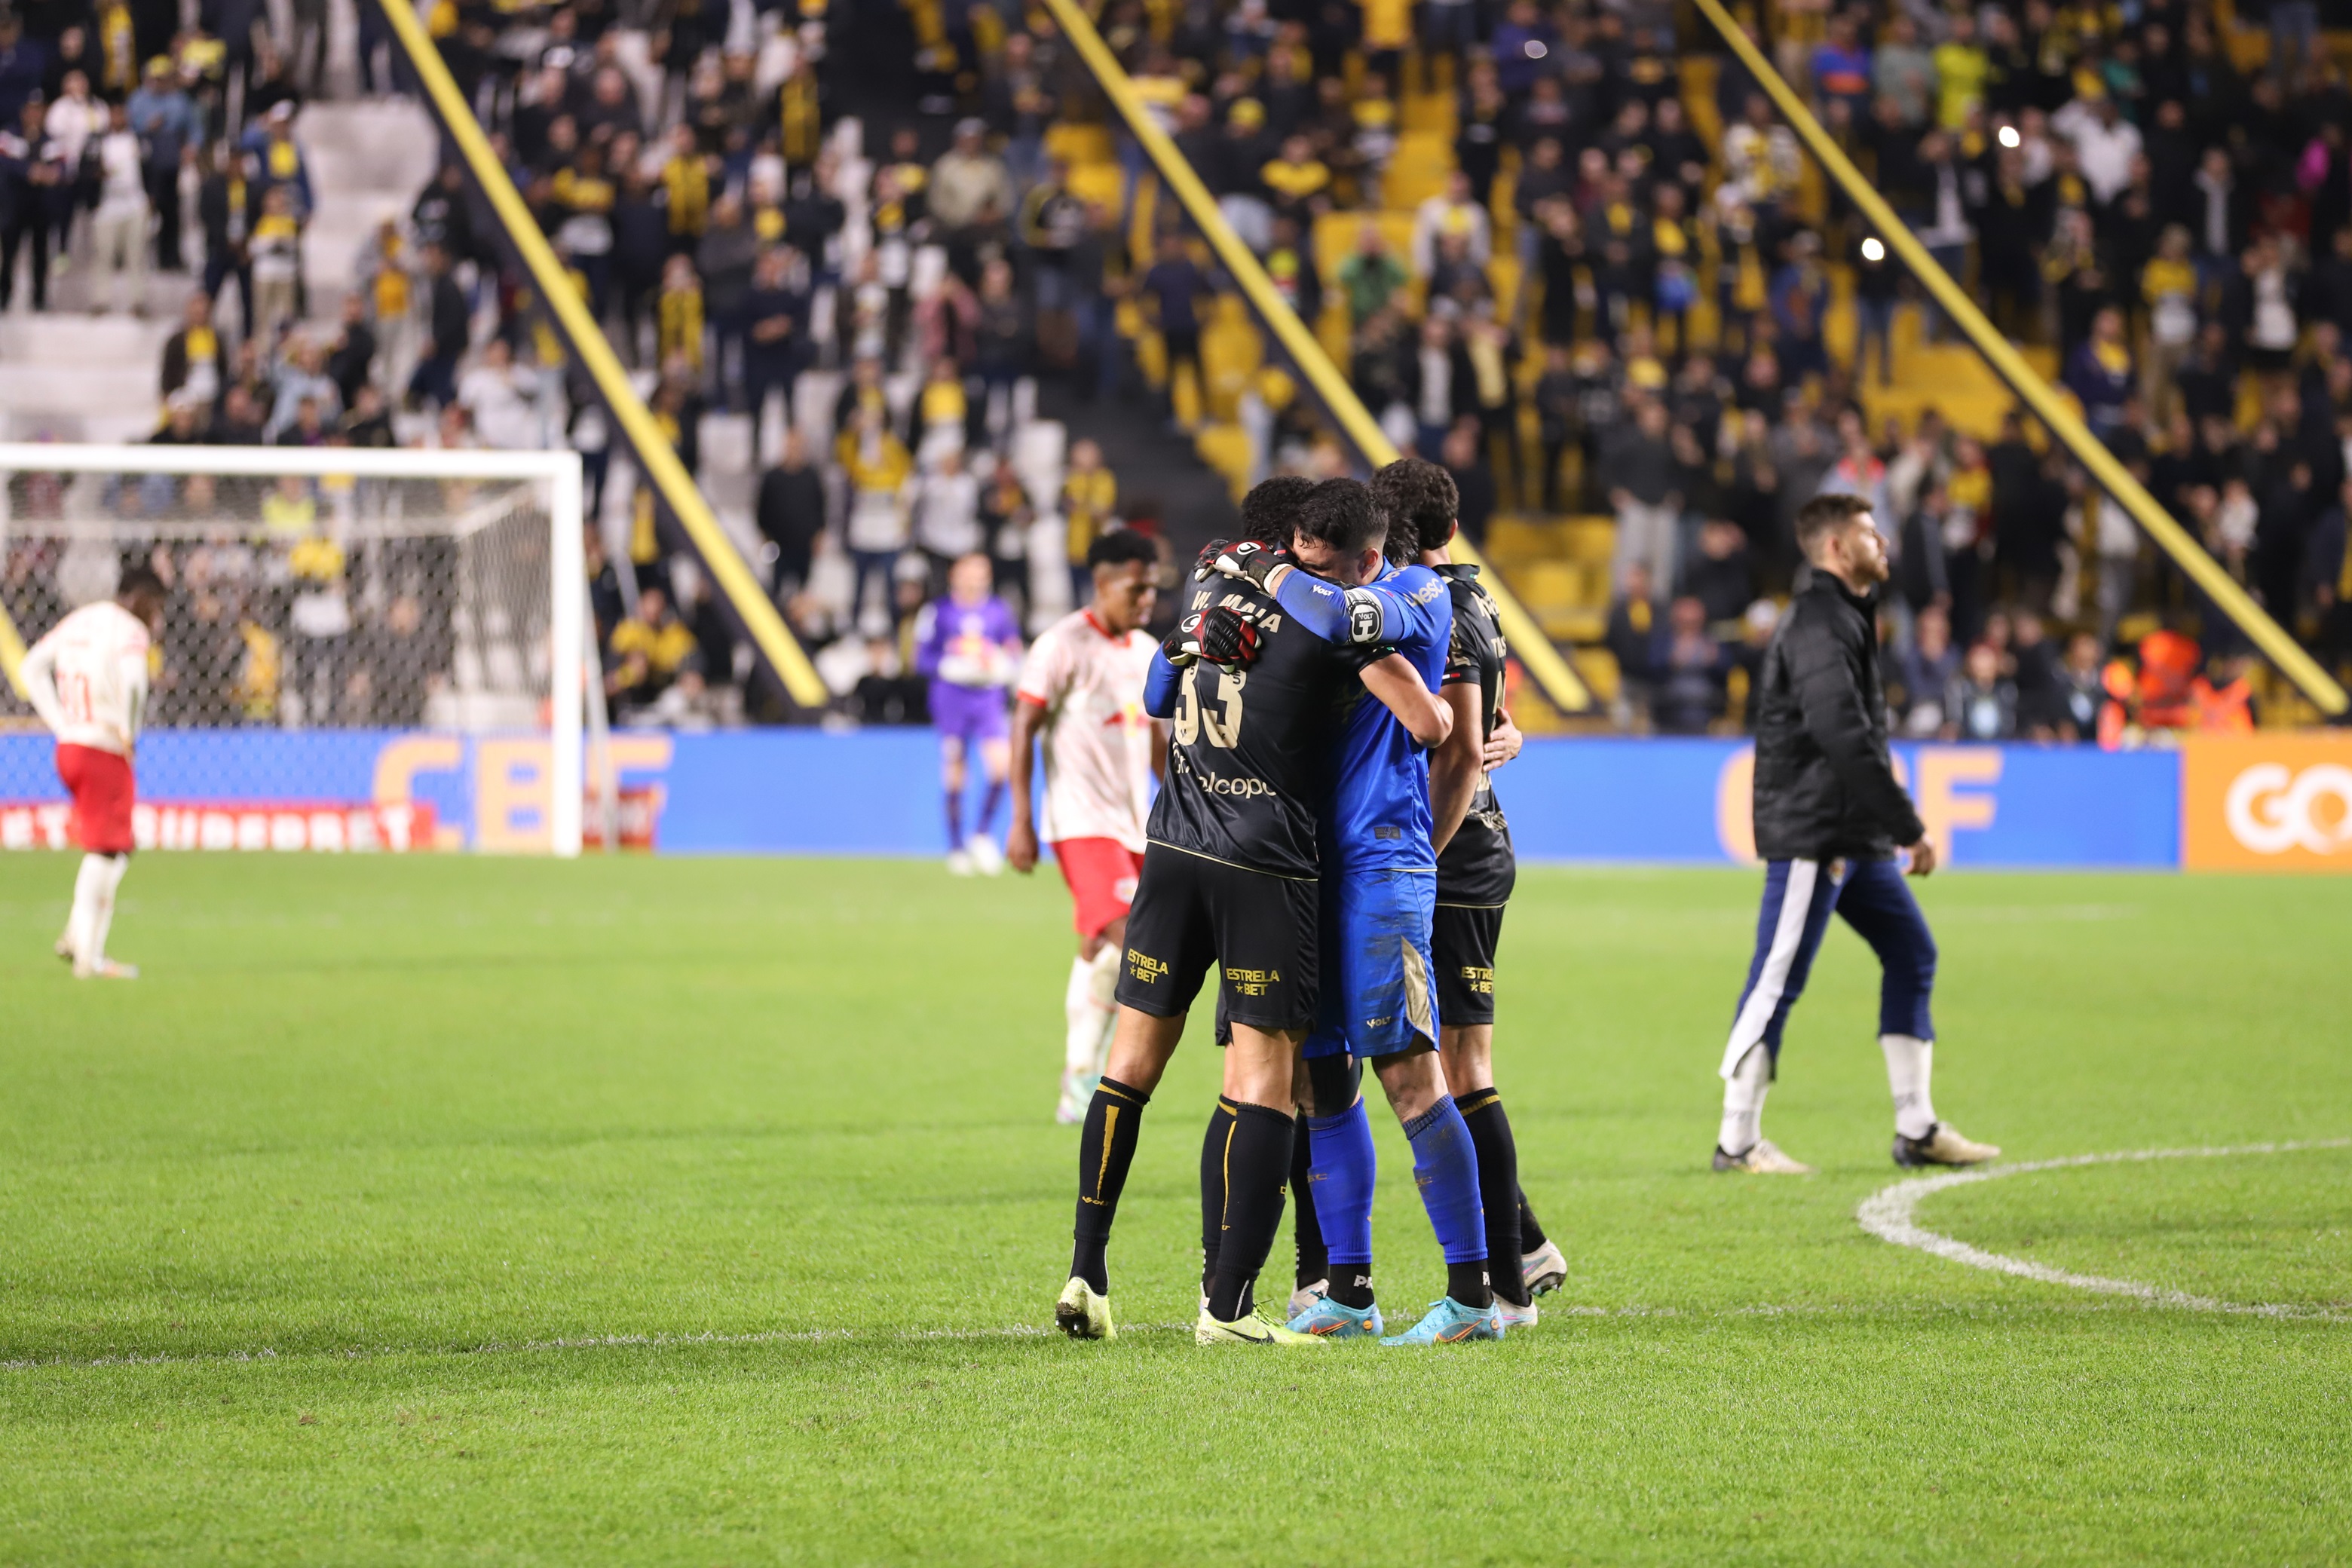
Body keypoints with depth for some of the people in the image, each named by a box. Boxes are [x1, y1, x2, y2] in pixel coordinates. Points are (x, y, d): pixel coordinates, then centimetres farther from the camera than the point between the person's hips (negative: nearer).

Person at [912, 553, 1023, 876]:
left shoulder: (999, 612, 6)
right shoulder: (938, 612, 0)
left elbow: (1014, 656, 11)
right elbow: (923, 658, -1)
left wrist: (1000, 667, -11)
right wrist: (953, 667, -16)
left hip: (988, 697, 1)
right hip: (950, 701, -1)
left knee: (1002, 765, -18)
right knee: (955, 778, 2)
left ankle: (983, 836, -2)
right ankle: (956, 848, 15)